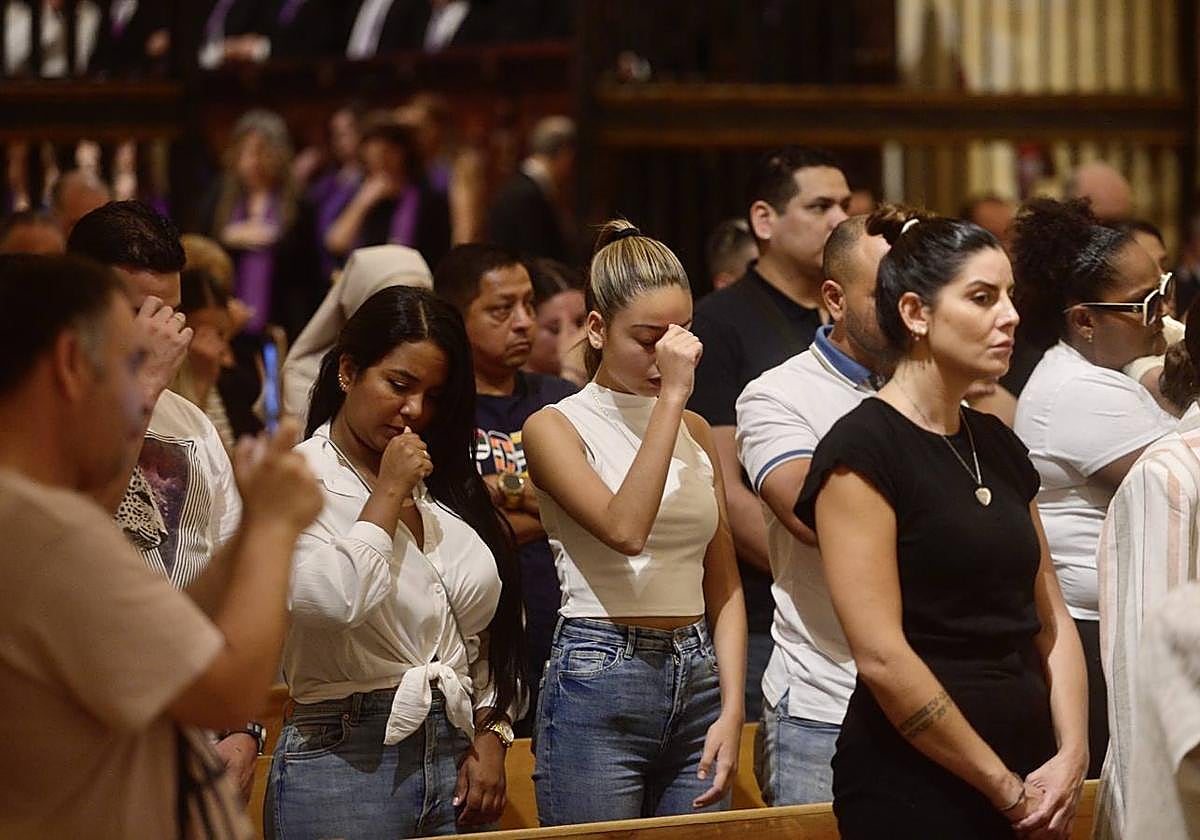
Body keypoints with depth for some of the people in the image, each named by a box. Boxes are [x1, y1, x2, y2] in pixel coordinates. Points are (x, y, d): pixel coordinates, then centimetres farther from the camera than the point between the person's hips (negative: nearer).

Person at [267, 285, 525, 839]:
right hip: (346, 760, -6)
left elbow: (487, 630, 18)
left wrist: (490, 737, 6)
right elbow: (332, 601, -23)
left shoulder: (441, 487, 15)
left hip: (455, 753, 6)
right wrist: (388, 494, -12)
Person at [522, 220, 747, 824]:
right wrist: (670, 396, -19)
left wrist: (731, 710, 1)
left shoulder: (695, 432, 13)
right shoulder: (555, 427, -3)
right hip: (597, 684, -5)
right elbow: (624, 529, -21)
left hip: (697, 683, 5)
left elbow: (723, 586, 12)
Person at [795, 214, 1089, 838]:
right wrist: (1006, 788, -13)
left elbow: (1050, 619, 12)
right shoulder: (862, 449, -11)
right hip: (912, 787, -7)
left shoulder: (998, 446, 12)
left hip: (1029, 774, 7)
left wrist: (1071, 757, -3)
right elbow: (881, 656, -17)